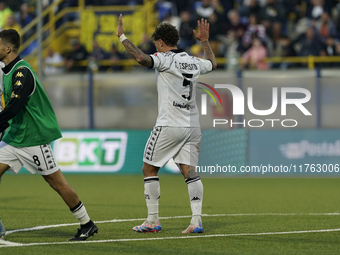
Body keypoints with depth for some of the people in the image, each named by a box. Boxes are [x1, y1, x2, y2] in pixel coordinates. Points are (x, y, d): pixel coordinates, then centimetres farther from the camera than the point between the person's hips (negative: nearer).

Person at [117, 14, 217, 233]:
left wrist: (122, 36, -16)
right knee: (190, 171, 3)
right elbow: (213, 64, 33)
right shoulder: (193, 62, 12)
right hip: (192, 125, 6)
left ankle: (153, 220, 5)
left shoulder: (164, 59, -8)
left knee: (149, 169, 6)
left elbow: (141, 58, -26)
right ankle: (197, 221, -8)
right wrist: (205, 41, 44)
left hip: (169, 125, -6)